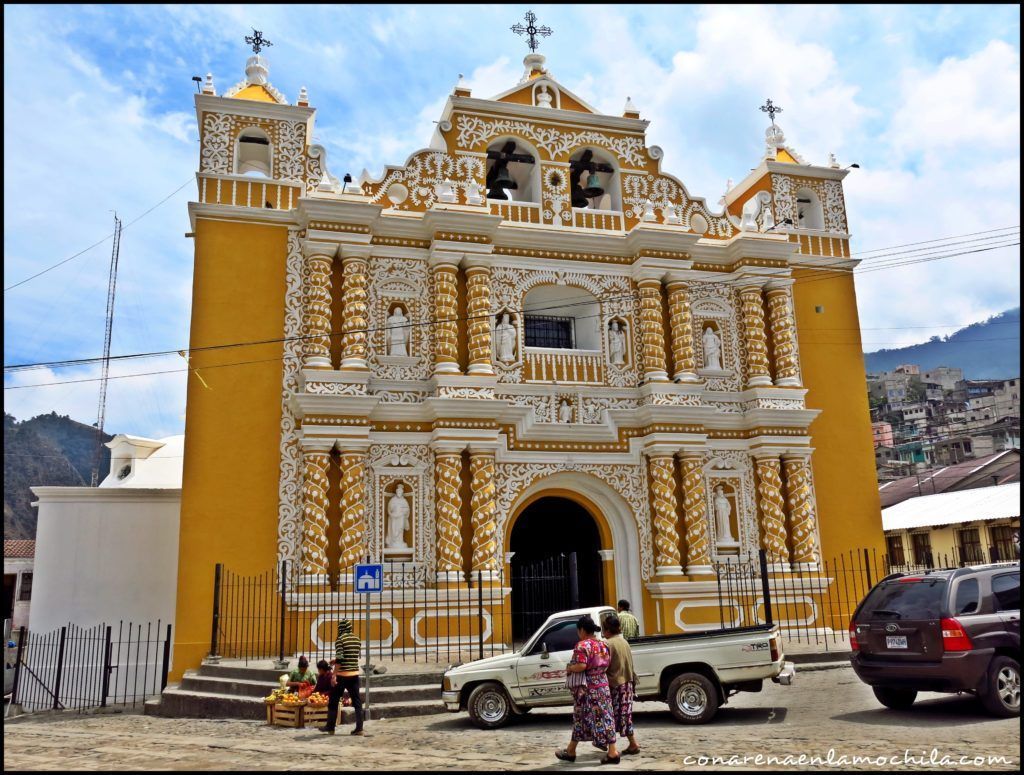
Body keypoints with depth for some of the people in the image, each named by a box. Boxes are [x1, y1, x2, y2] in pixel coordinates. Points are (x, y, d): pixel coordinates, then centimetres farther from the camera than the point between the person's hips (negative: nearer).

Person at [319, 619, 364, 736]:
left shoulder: (340, 639, -9)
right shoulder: (356, 639, 9)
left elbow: (339, 659, -16)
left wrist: (334, 675, -15)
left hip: (342, 675, -5)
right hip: (355, 674, 5)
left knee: (333, 701, 10)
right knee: (357, 701, 6)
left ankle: (330, 727, 17)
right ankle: (359, 728, 2)